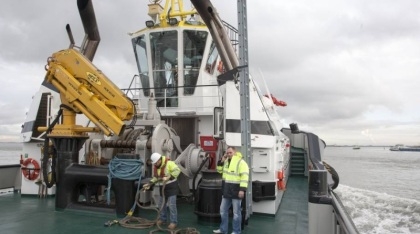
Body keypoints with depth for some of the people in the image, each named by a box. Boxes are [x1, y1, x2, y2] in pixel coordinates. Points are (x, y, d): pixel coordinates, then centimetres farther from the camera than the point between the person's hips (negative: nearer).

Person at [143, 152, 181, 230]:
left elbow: (177, 170, -31)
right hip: (163, 187, 8)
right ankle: (162, 219, 33)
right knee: (161, 204, 16)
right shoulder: (155, 167, 4)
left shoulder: (169, 163, -22)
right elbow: (155, 178, 12)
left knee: (171, 204, -8)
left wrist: (168, 177, -34)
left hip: (171, 186, -8)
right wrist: (149, 184, 0)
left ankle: (173, 222, 1)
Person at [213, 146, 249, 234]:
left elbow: (244, 176, -20)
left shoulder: (241, 162, -15)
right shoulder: (226, 161, 10)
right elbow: (220, 170, 20)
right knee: (223, 210, 16)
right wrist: (221, 161, 2)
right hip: (226, 191, 8)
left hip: (236, 191, -8)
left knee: (236, 212, 4)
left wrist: (242, 189, -26)